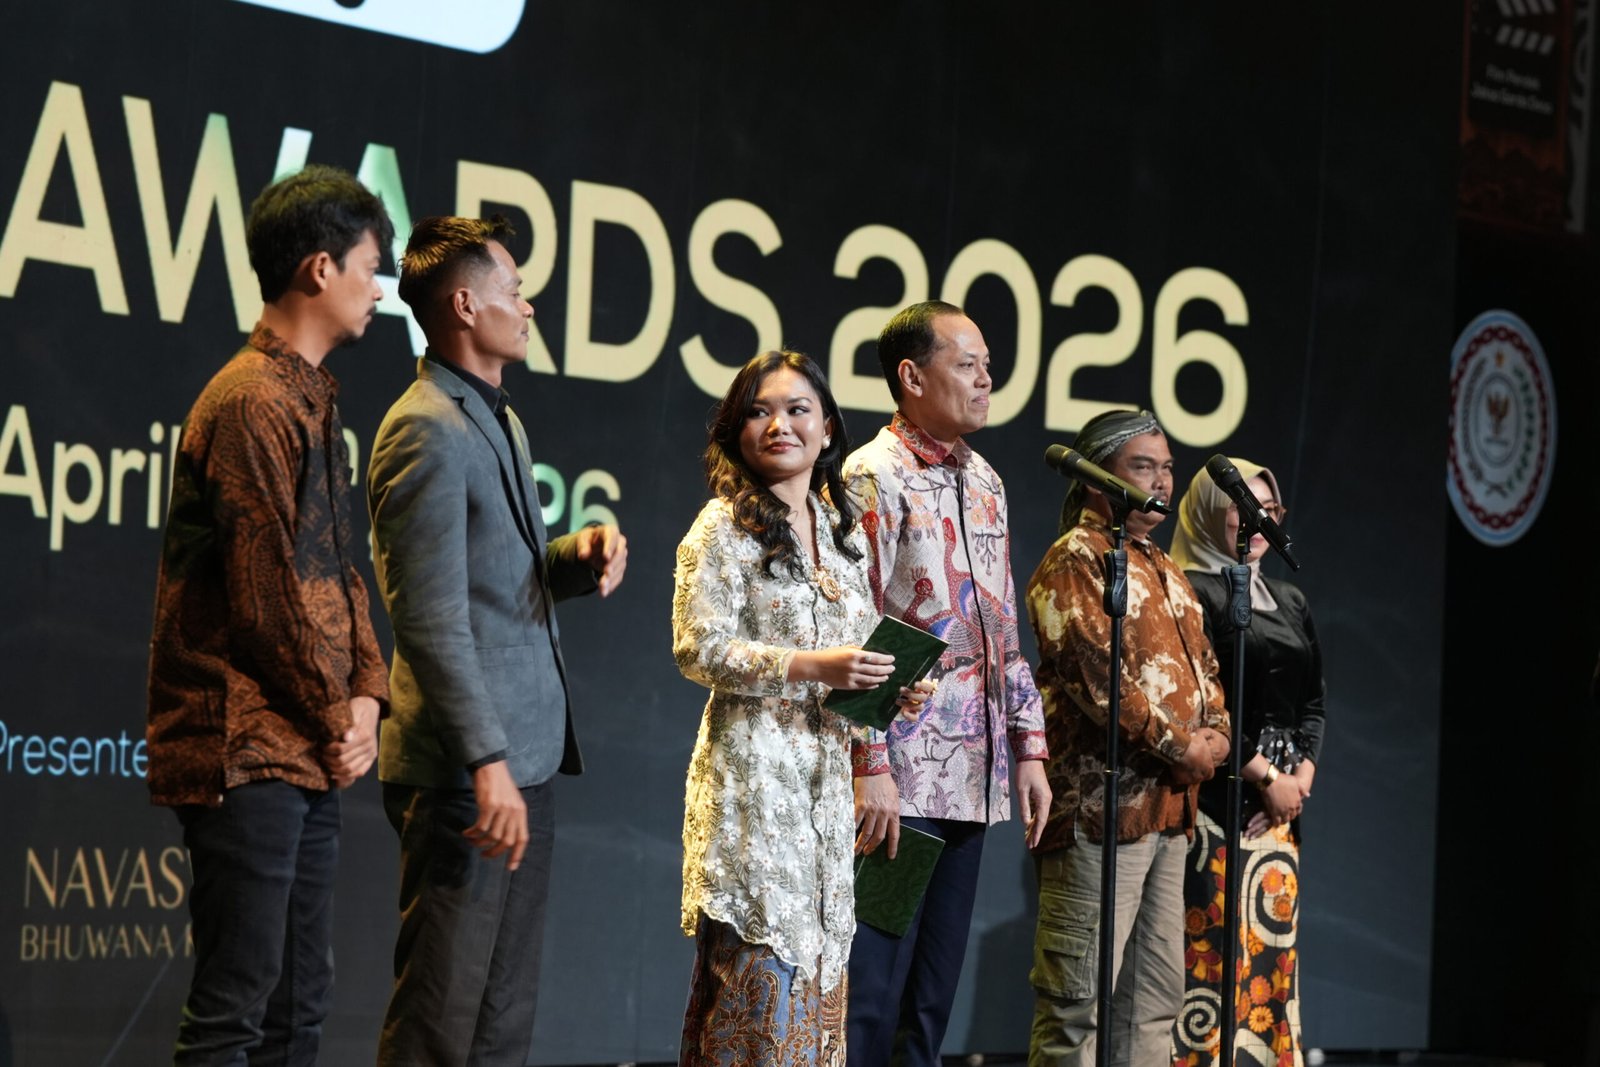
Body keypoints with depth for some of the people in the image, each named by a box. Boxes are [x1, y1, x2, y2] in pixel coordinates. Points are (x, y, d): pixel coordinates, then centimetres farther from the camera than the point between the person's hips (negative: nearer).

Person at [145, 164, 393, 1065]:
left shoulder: (313, 401, 18)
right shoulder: (254, 403, -13)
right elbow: (265, 593, -17)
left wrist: (366, 697, 3)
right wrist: (338, 719, -8)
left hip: (310, 755, 10)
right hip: (248, 754, -10)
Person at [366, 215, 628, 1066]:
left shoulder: (498, 420, 18)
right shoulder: (428, 430, -13)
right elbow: (431, 620, -18)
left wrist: (582, 555, 4)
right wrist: (486, 763, -23)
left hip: (524, 757, 10)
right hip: (470, 772, -10)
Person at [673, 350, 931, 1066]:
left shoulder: (844, 529, 17)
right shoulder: (724, 525, -3)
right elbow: (699, 650, -11)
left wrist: (889, 684, 3)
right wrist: (813, 666, -19)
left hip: (833, 777, 6)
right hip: (755, 771, -6)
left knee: (819, 971, 5)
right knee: (758, 973, -10)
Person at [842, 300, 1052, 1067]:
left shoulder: (983, 483, 16)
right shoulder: (873, 477, -7)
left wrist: (1028, 746, 14)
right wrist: (869, 765, -18)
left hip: (972, 775, 8)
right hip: (902, 775, -8)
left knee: (934, 992, 9)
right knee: (872, 990, -7)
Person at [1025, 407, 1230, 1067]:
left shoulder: (1164, 571, 22)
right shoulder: (1075, 560, -6)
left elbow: (1201, 668, 23)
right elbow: (1096, 673, -17)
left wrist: (1215, 738, 2)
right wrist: (1178, 747, -14)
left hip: (1167, 808, 9)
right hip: (1099, 807, -9)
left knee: (1155, 997, 10)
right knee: (1079, 997, -10)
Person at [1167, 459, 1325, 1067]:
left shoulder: (1290, 601, 18)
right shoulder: (1191, 593, -5)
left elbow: (1313, 702, 16)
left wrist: (1301, 777, 0)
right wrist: (1265, 775, -12)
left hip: (1282, 799, 7)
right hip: (1217, 798, -7)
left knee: (1273, 941, 6)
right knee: (1217, 943, -10)